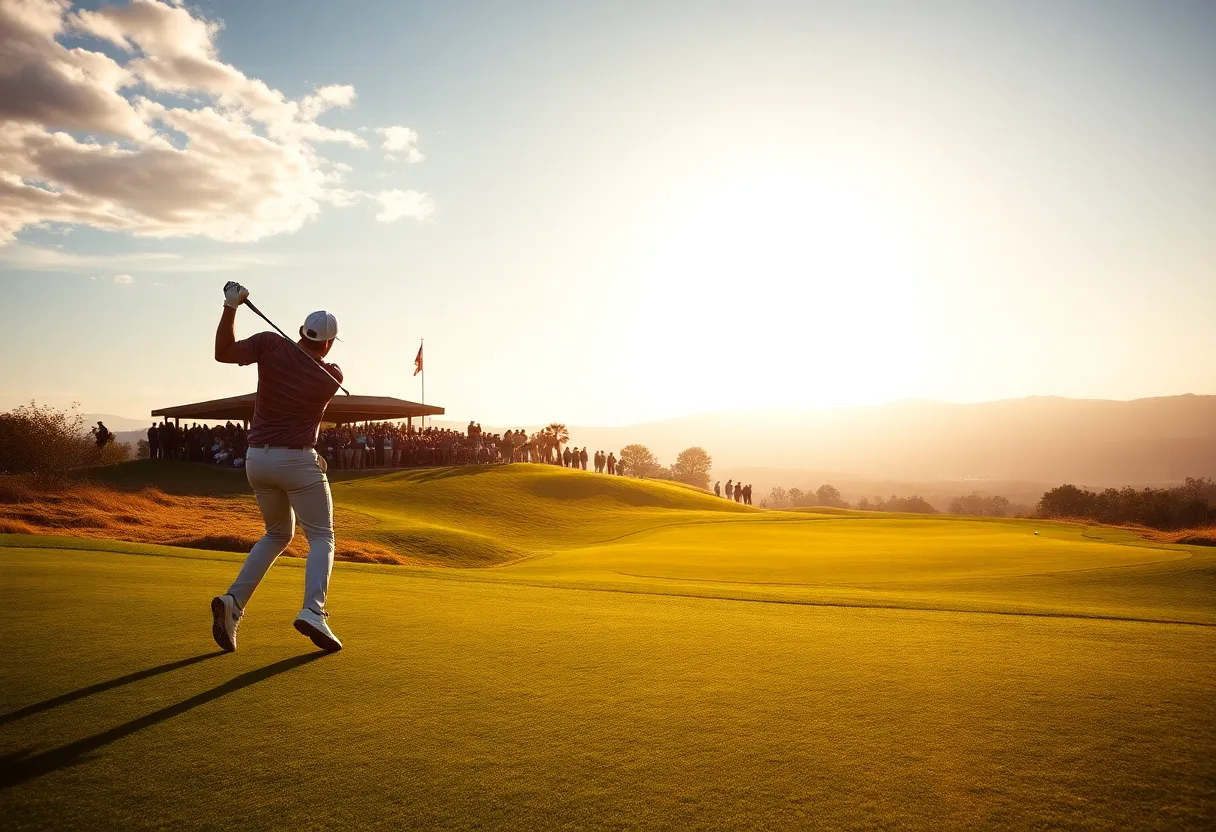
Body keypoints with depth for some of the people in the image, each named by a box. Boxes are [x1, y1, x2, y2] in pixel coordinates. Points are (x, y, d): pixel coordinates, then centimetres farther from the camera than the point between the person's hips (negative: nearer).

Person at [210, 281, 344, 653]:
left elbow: (224, 352, -10)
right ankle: (313, 610, -17)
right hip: (299, 461, -4)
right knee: (321, 538, 7)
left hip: (257, 459, 4)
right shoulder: (332, 377, -4)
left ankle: (233, 602, 5)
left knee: (277, 534, 22)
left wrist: (231, 306, -12)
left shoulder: (273, 344, -4)